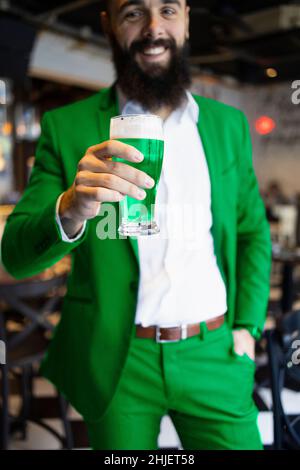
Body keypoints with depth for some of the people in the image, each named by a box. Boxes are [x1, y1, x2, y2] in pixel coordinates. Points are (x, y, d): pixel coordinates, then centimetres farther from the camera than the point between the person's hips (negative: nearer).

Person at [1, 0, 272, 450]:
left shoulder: (229, 123, 5)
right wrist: (70, 210, -30)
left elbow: (253, 232, 12)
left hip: (215, 356, 3)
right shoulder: (66, 127, -5)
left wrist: (247, 326, 2)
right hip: (117, 363, -2)